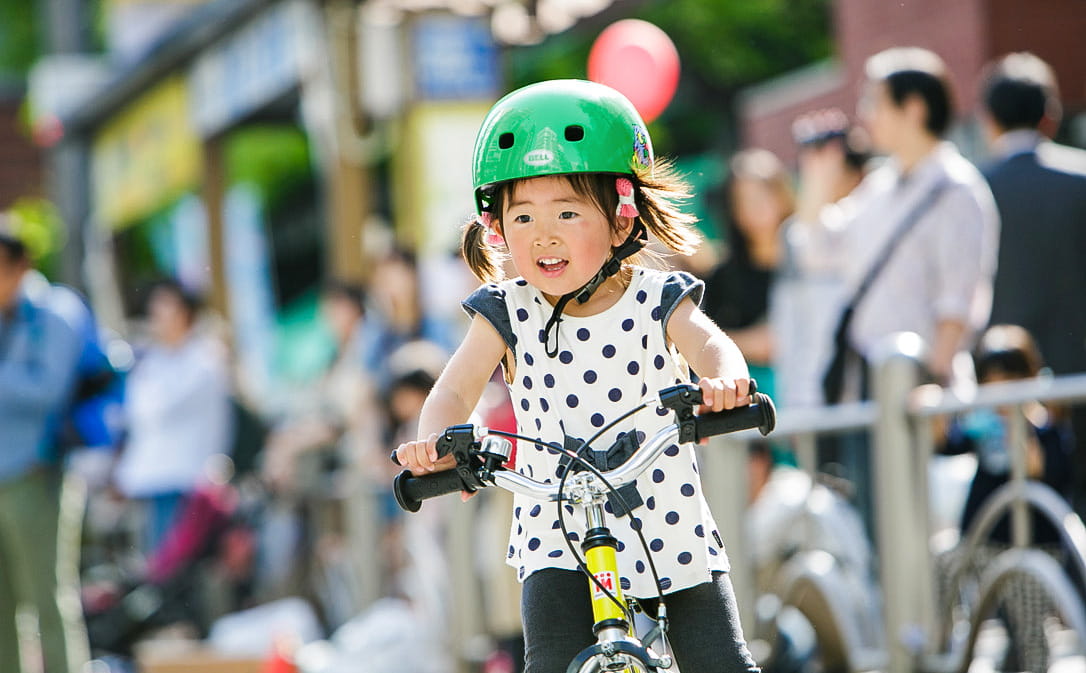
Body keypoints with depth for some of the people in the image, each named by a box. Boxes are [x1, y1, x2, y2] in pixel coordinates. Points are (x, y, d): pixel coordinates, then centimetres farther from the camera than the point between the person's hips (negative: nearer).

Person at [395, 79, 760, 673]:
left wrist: (724, 380, -48)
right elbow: (456, 390, -11)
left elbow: (712, 346, -22)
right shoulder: (507, 314, -2)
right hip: (558, 541, 0)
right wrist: (434, 440, -35)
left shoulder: (657, 302, -4)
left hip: (669, 529, 0)